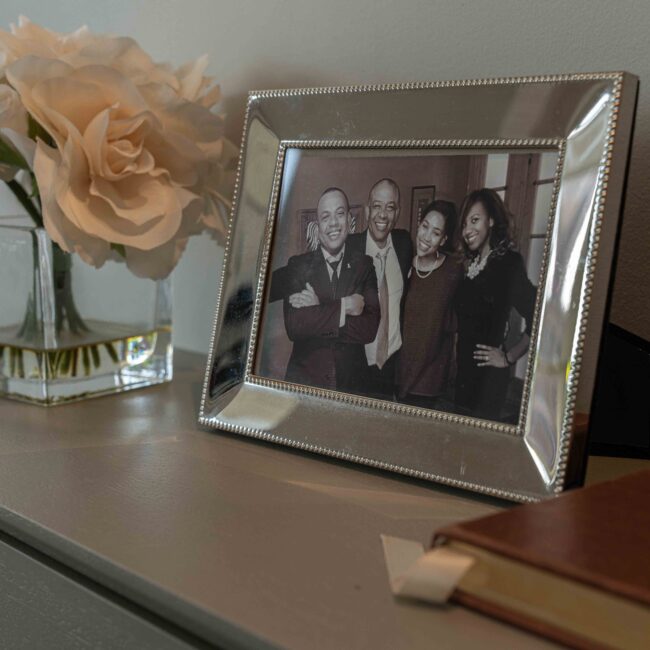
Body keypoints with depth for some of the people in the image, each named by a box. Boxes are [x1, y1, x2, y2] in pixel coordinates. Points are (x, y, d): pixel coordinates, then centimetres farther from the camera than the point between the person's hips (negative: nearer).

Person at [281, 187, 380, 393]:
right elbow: (293, 326, -13)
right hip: (303, 381, -1)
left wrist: (318, 310, -13)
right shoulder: (298, 265, 0)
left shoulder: (364, 266, 2)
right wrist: (343, 307, -16)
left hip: (351, 383, 1)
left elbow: (369, 329, -10)